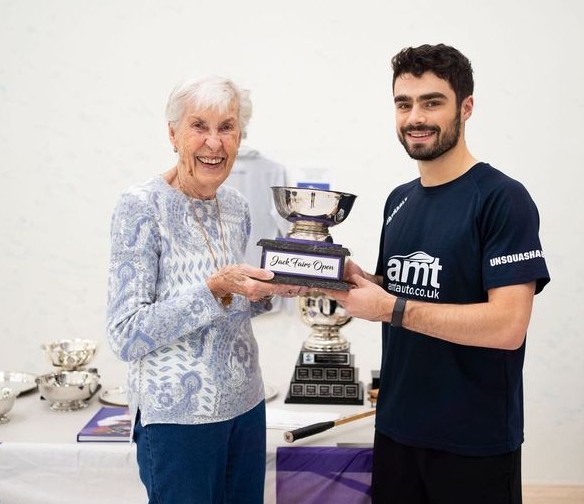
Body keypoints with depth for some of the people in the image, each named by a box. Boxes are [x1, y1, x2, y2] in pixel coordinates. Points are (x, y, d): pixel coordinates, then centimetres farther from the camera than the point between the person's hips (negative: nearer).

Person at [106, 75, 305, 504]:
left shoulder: (236, 206, 4)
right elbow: (126, 336, -18)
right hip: (178, 414, -6)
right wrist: (215, 288, -26)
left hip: (246, 404, 7)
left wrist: (270, 289, -3)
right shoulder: (141, 206, -15)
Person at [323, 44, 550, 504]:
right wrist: (353, 279, -6)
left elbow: (507, 326, -22)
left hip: (475, 440, -6)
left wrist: (391, 308, -23)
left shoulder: (503, 199, -15)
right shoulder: (399, 200, 7)